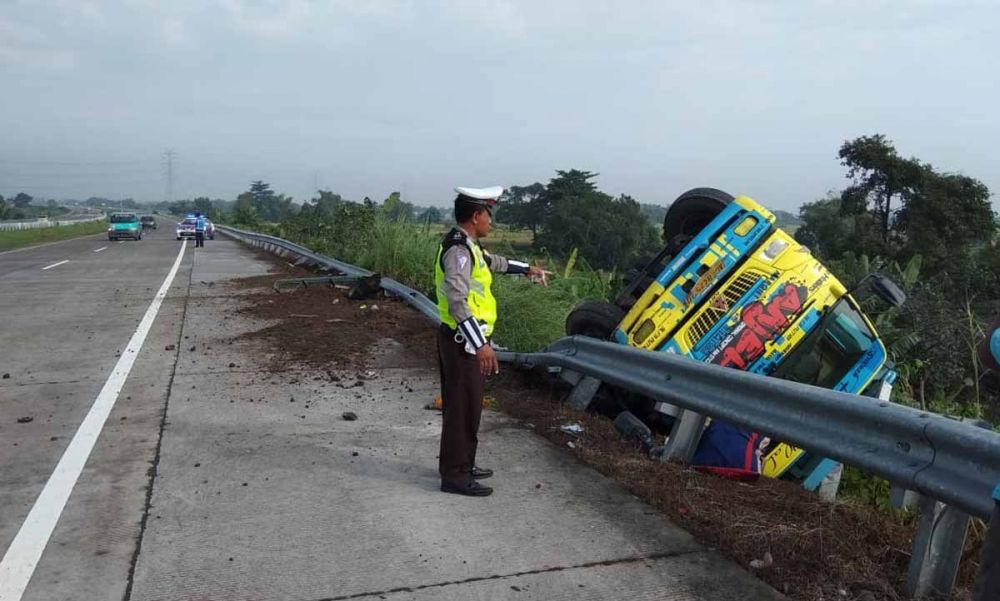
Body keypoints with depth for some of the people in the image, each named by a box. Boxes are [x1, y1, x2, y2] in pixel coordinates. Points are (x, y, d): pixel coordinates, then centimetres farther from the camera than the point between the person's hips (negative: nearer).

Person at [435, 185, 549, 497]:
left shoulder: (467, 246, 13)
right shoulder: (459, 251, -20)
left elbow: (491, 261, 35)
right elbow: (457, 303, -29)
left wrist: (525, 269, 46)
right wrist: (480, 344, -33)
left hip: (463, 339, 10)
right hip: (463, 341, -10)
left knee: (466, 405, 18)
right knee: (463, 407, -3)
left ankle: (460, 464, 31)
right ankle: (455, 476, 6)